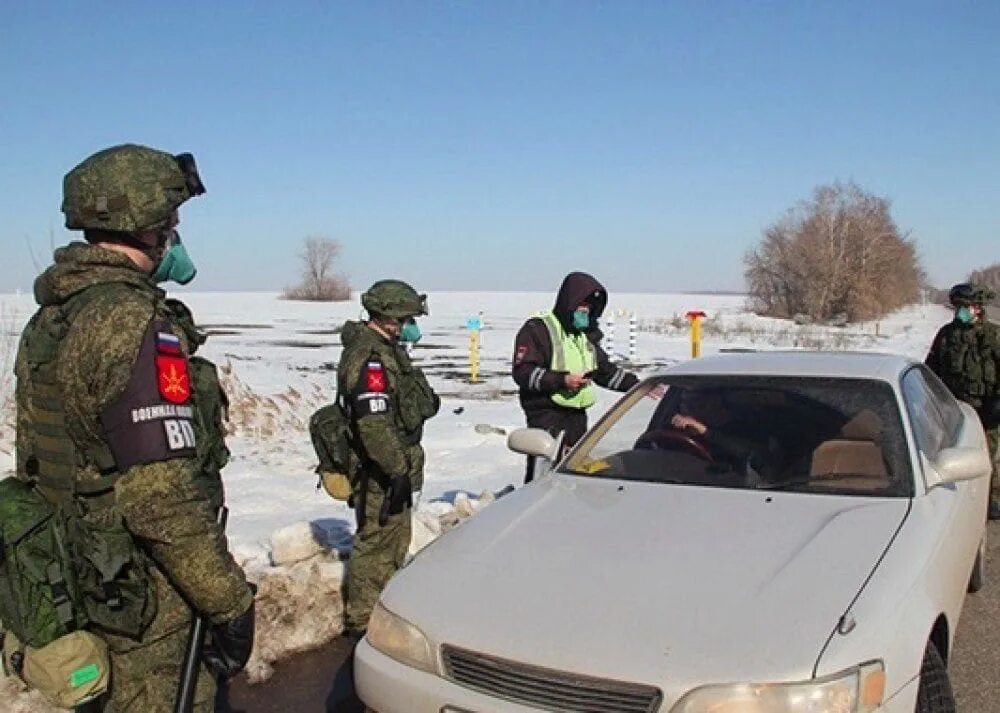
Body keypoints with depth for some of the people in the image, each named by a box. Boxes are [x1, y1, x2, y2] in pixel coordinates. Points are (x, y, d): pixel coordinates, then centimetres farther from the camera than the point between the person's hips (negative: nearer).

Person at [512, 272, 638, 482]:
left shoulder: (587, 335, 19)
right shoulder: (537, 330, -6)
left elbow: (606, 370, 25)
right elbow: (523, 372, -14)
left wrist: (639, 384, 14)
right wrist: (562, 380, -22)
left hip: (577, 416, 8)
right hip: (546, 416, -8)